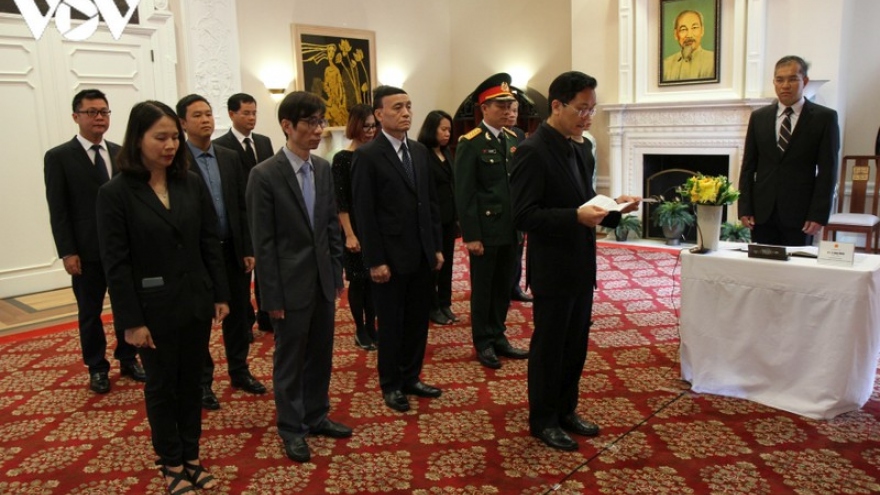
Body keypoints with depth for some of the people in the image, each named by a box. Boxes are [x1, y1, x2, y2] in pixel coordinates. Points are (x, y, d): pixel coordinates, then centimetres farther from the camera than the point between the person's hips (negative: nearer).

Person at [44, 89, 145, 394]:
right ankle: (97, 368, 24)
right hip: (87, 251, -3)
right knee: (90, 313, 9)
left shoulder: (120, 154, 8)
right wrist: (67, 252, -11)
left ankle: (128, 359, 28)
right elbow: (58, 209, -6)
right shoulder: (58, 157, -3)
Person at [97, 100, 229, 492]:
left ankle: (191, 458, 30)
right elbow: (116, 263, -11)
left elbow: (210, 243, 5)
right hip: (154, 309, -3)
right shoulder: (115, 193, -10)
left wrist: (221, 295, 4)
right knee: (161, 387, 12)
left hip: (195, 302, 4)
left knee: (191, 382, 14)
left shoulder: (192, 185, 1)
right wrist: (131, 321, -12)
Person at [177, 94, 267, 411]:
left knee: (238, 314, 14)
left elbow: (242, 206, 7)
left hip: (232, 250, 5)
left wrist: (248, 249, 4)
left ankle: (239, 371, 32)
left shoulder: (230, 157, 7)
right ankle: (202, 381, 23)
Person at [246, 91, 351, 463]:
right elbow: (263, 242, -12)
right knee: (289, 359, 9)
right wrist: (272, 296, -11)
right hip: (291, 284, -5)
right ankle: (292, 428, 25)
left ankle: (316, 416, 34)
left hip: (323, 280, 6)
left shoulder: (324, 169, 5)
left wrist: (337, 276, 9)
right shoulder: (265, 175, -12)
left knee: (320, 354, 16)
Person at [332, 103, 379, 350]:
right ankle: (360, 331, 19)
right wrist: (349, 235, -15)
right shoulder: (342, 158, -8)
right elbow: (340, 200, -10)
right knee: (358, 280, 7)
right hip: (356, 227, -4)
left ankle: (371, 327, 23)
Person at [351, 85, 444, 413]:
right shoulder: (367, 156, -10)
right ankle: (391, 385, 24)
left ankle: (410, 378, 30)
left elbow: (430, 201, 13)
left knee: (418, 320, 13)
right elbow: (365, 213, -12)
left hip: (421, 254, 6)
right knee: (391, 324, 8)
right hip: (390, 257, -6)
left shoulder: (419, 151, 10)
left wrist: (437, 246, 10)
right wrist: (375, 261, -15)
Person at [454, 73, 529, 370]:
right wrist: (471, 236, -15)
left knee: (503, 287, 14)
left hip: (510, 229, 6)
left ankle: (498, 337, 28)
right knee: (482, 289, 7)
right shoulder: (470, 144, -10)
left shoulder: (513, 139, 9)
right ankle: (483, 343, 20)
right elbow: (464, 194, -12)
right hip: (485, 230, -6)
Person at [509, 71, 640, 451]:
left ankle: (565, 411, 34)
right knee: (548, 348, 6)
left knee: (576, 346, 18)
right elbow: (523, 215, -22)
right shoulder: (532, 151, -17)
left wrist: (612, 207, -1)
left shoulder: (575, 150, 11)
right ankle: (543, 420, 23)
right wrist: (577, 217, -30)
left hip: (580, 268, 8)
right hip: (552, 271, -8)